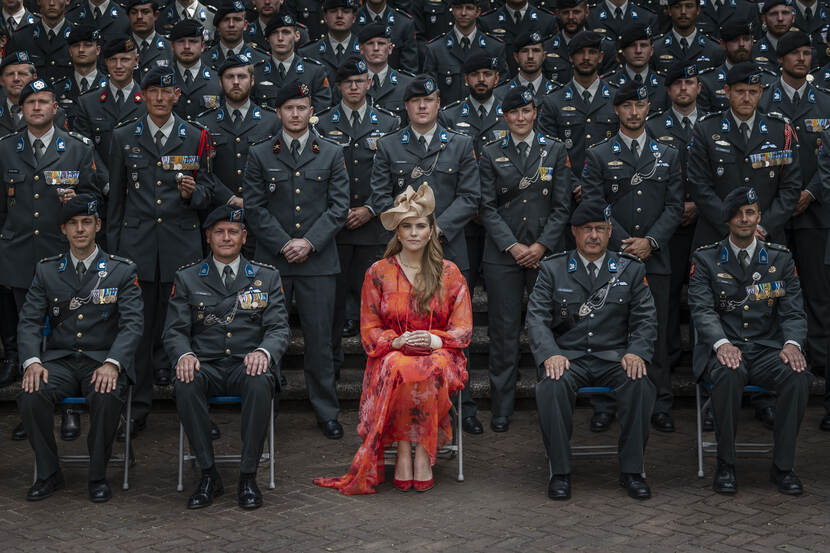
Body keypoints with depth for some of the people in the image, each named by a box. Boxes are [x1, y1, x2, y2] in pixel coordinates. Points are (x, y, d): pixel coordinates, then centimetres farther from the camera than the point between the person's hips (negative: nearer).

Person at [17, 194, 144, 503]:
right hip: (59, 359, 2)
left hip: (104, 359, -2)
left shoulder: (122, 271, 4)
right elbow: (29, 321, 5)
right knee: (31, 396, -28)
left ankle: (98, 475, -11)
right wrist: (32, 361, -15)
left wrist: (112, 364, -23)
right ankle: (48, 474, -6)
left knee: (107, 397, -35)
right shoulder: (47, 271, 11)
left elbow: (132, 324, -5)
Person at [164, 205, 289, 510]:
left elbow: (279, 328, 4)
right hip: (205, 366, 1)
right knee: (185, 383, -34)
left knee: (260, 382, -35)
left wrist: (263, 352, -19)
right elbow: (174, 330, 6)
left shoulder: (267, 277, 12)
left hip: (247, 365, 0)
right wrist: (184, 354, -18)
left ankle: (248, 475, -23)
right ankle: (209, 474, -20)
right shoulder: (187, 278, 12)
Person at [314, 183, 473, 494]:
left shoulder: (449, 273, 8)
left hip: (438, 355, 0)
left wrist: (434, 340, -17)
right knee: (399, 368, -38)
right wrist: (399, 341, -16)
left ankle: (423, 453, -28)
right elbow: (369, 331, 5)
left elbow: (463, 329, 4)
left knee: (432, 369, -37)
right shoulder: (378, 273, 8)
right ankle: (403, 452, -30)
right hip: (393, 354, 0)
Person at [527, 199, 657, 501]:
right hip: (568, 356, -1)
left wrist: (637, 352, -13)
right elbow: (537, 317, 0)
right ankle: (560, 472, -18)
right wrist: (550, 354, -19)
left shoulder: (631, 270, 11)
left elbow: (645, 319, 7)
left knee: (640, 385, -31)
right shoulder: (552, 269, 8)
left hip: (613, 356, 1)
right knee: (551, 386, -33)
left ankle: (631, 470, -14)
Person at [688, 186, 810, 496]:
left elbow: (793, 310, 5)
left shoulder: (780, 258, 11)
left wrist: (792, 343, -17)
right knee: (729, 374, -37)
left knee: (799, 376, -30)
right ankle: (725, 464, -19)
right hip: (724, 351, -2)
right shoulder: (706, 259, 5)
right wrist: (721, 343, -27)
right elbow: (702, 309, -7)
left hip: (767, 350, 2)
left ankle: (783, 466, -15)